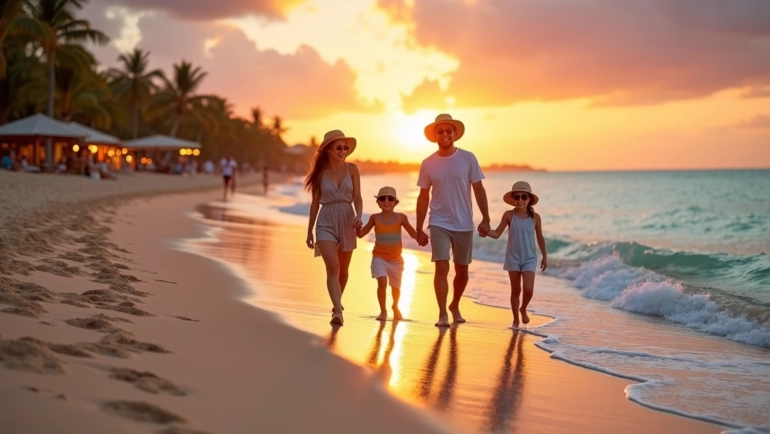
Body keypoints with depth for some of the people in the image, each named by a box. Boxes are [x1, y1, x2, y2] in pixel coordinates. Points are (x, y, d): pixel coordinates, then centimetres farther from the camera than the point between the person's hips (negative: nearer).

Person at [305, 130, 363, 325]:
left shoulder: (352, 169, -1)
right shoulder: (320, 171, -2)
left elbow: (357, 197, -2)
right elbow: (315, 202, 5)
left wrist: (358, 216, -22)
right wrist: (309, 230, 8)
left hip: (347, 221, 2)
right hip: (326, 223, -2)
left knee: (343, 269, 15)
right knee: (332, 267, -17)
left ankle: (337, 303, 39)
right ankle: (338, 311, -22)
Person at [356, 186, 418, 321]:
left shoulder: (401, 218, -10)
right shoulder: (375, 218, -9)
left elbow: (414, 234, -6)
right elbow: (361, 234, -3)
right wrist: (357, 226, -24)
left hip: (396, 259, 2)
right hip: (379, 258, -2)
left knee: (396, 287, 17)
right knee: (382, 282, -23)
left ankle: (395, 307, 48)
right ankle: (383, 311, -3)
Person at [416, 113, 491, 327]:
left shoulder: (468, 158, -2)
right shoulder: (428, 164, 1)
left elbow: (478, 190, 1)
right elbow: (423, 197, 6)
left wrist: (485, 219, -6)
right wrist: (419, 229, 5)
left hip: (464, 225, 1)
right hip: (439, 224, -1)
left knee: (462, 271, 11)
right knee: (442, 267, -13)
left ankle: (455, 306, 34)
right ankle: (442, 314, -8)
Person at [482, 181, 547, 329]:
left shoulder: (535, 217, -4)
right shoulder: (509, 215, -6)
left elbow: (540, 238, 7)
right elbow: (497, 234, -5)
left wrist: (544, 256, 11)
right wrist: (486, 231, -25)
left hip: (529, 258, 0)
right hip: (513, 257, 0)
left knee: (528, 290, -12)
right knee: (515, 290, 6)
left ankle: (523, 309, 20)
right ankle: (515, 320, 20)